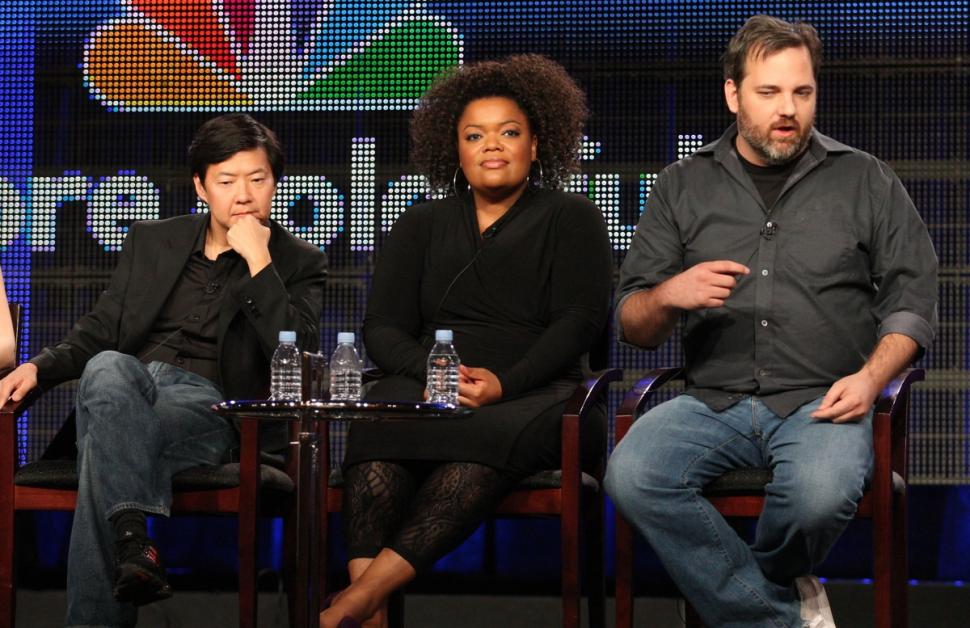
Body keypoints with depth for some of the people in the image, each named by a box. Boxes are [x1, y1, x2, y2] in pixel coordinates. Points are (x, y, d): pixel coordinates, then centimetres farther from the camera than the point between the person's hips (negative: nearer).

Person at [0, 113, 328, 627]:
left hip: (209, 403, -3)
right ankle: (135, 540, -53)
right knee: (108, 369, -37)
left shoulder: (297, 262, 11)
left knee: (105, 450, -35)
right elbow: (98, 332, 21)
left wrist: (258, 262, -10)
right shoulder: (151, 242, 23)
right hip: (127, 390, 3)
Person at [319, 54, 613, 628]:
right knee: (378, 427, -34)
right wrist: (430, 370, -10)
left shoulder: (571, 220, 14)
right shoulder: (422, 226, 23)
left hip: (534, 393, -2)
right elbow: (383, 328, 14)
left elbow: (581, 320, 1)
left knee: (488, 436, -39)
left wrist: (504, 383, -15)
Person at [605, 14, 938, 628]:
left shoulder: (864, 179, 11)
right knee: (631, 473, -29)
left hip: (822, 400, -2)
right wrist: (669, 296, -11)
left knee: (822, 491, -36)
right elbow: (631, 323, 13)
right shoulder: (683, 186, 14)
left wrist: (872, 377, -9)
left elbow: (912, 297, 9)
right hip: (714, 400, 2)